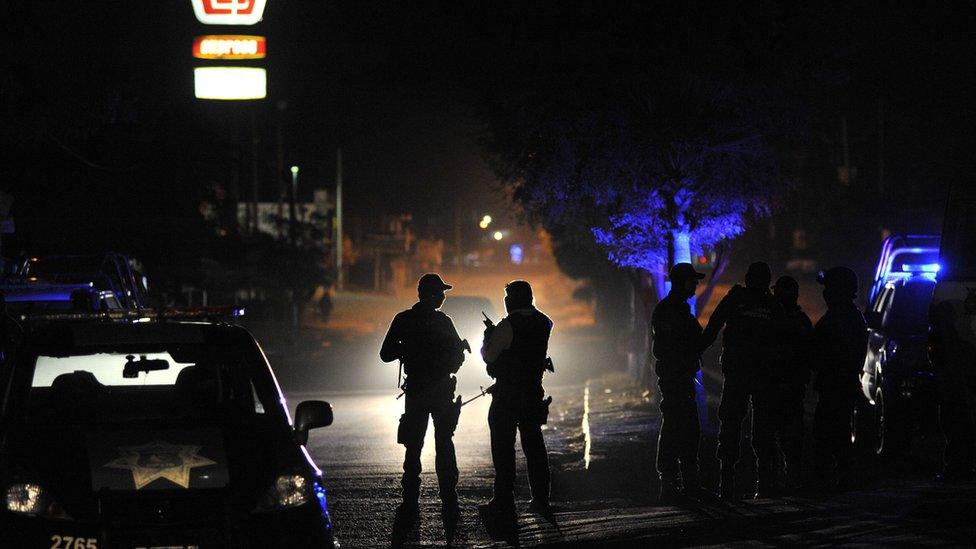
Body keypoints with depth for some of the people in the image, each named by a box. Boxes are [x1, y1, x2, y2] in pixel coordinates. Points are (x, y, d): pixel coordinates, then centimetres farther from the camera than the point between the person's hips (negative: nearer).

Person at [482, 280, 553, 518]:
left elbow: (489, 356, -14)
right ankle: (541, 499, 14)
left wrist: (488, 337, 5)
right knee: (534, 444, 13)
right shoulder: (543, 323, 3)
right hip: (534, 391, 6)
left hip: (507, 394, -6)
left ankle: (504, 500, 0)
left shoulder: (508, 326, -17)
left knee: (503, 446, 0)